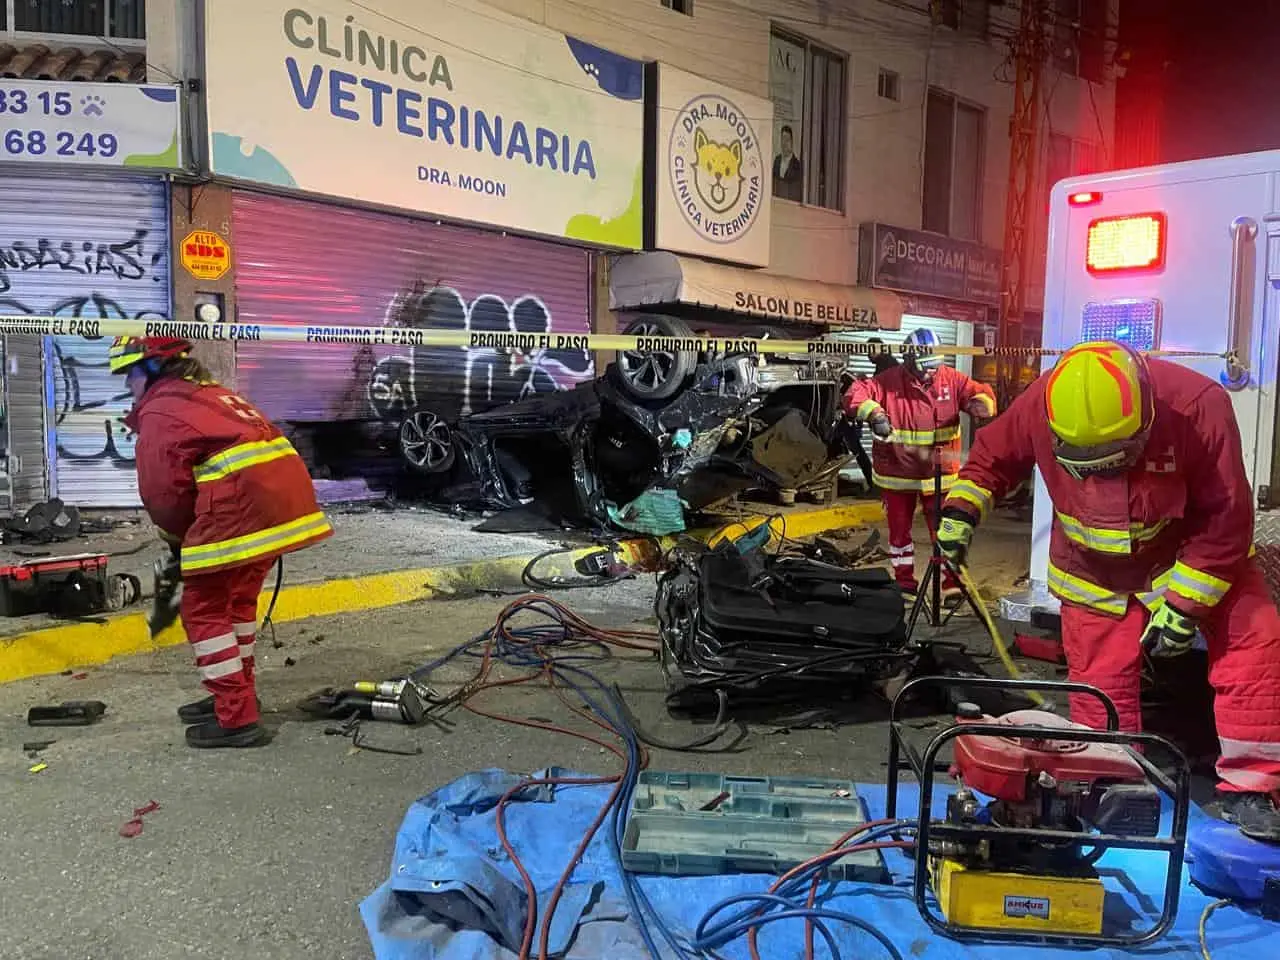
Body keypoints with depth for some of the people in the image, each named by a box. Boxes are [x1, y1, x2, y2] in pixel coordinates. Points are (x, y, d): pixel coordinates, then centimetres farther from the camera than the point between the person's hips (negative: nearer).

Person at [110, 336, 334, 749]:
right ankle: (236, 694, 36)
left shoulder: (159, 413, 0)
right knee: (237, 598, 23)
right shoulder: (210, 394, 27)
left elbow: (164, 493, -6)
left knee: (205, 610, 3)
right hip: (288, 493, 9)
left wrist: (177, 540, 14)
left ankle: (236, 719, 4)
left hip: (242, 508, -9)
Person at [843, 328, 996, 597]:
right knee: (899, 530, 11)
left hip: (939, 471, 1)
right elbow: (855, 395, -17)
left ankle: (950, 580, 20)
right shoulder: (889, 381, -9)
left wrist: (979, 404, -24)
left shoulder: (950, 379, -1)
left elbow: (982, 393, 0)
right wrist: (874, 413, -35)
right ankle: (905, 582, 27)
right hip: (897, 471, -1)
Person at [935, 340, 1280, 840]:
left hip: (1189, 554, 0)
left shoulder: (1199, 406, -30)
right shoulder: (1040, 405, -26)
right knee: (1100, 687, -2)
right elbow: (992, 455, -3)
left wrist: (1185, 602, -20)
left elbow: (1226, 519, -21)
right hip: (1092, 571, 1)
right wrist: (961, 509, -16)